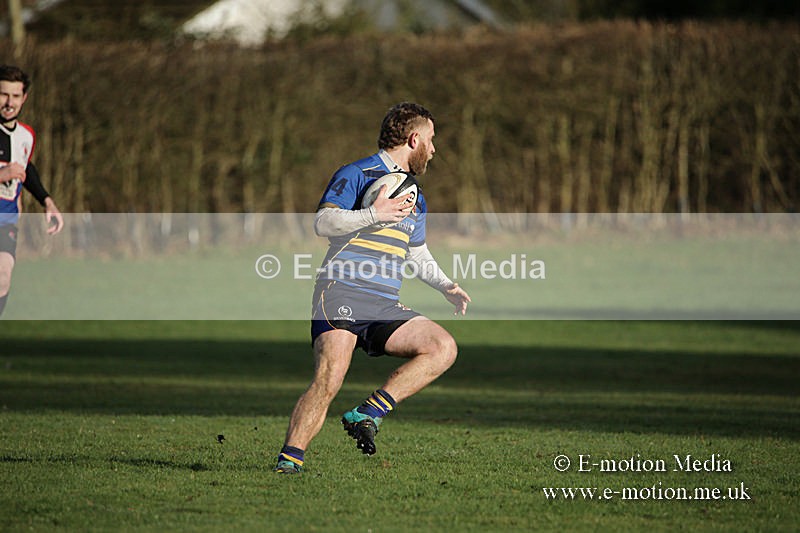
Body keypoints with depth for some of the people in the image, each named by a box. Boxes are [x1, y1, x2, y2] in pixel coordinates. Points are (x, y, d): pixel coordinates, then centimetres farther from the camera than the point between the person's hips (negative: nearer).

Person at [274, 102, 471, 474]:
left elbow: (417, 253, 36)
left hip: (386, 308, 7)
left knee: (443, 348, -13)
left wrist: (447, 287, 22)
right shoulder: (356, 175, 0)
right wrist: (374, 214, -21)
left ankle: (368, 414, -14)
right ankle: (288, 460, -18)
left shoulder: (414, 198, 24)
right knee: (329, 379, -24)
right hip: (342, 294, -7)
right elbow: (322, 222, -13)